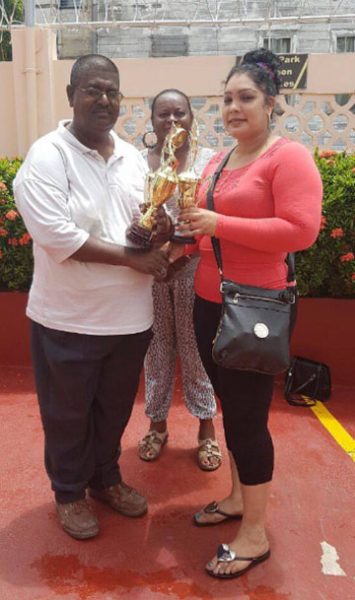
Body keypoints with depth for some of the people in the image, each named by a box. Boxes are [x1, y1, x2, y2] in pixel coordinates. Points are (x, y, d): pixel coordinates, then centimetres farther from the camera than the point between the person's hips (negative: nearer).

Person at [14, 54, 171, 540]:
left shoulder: (133, 158, 9)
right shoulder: (48, 156, -11)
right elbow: (57, 236, -22)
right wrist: (131, 257, -19)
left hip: (129, 314, 6)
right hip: (69, 319, -5)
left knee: (115, 407, 20)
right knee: (68, 414, 13)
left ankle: (106, 478, 44)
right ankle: (70, 493, 37)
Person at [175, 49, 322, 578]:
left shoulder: (289, 157, -10)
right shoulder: (217, 163, 13)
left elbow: (300, 230, -21)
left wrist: (219, 224, -20)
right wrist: (190, 236, 2)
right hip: (209, 304, 8)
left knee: (249, 418, 1)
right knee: (231, 409, 18)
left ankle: (254, 536, 20)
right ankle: (238, 498, 38)